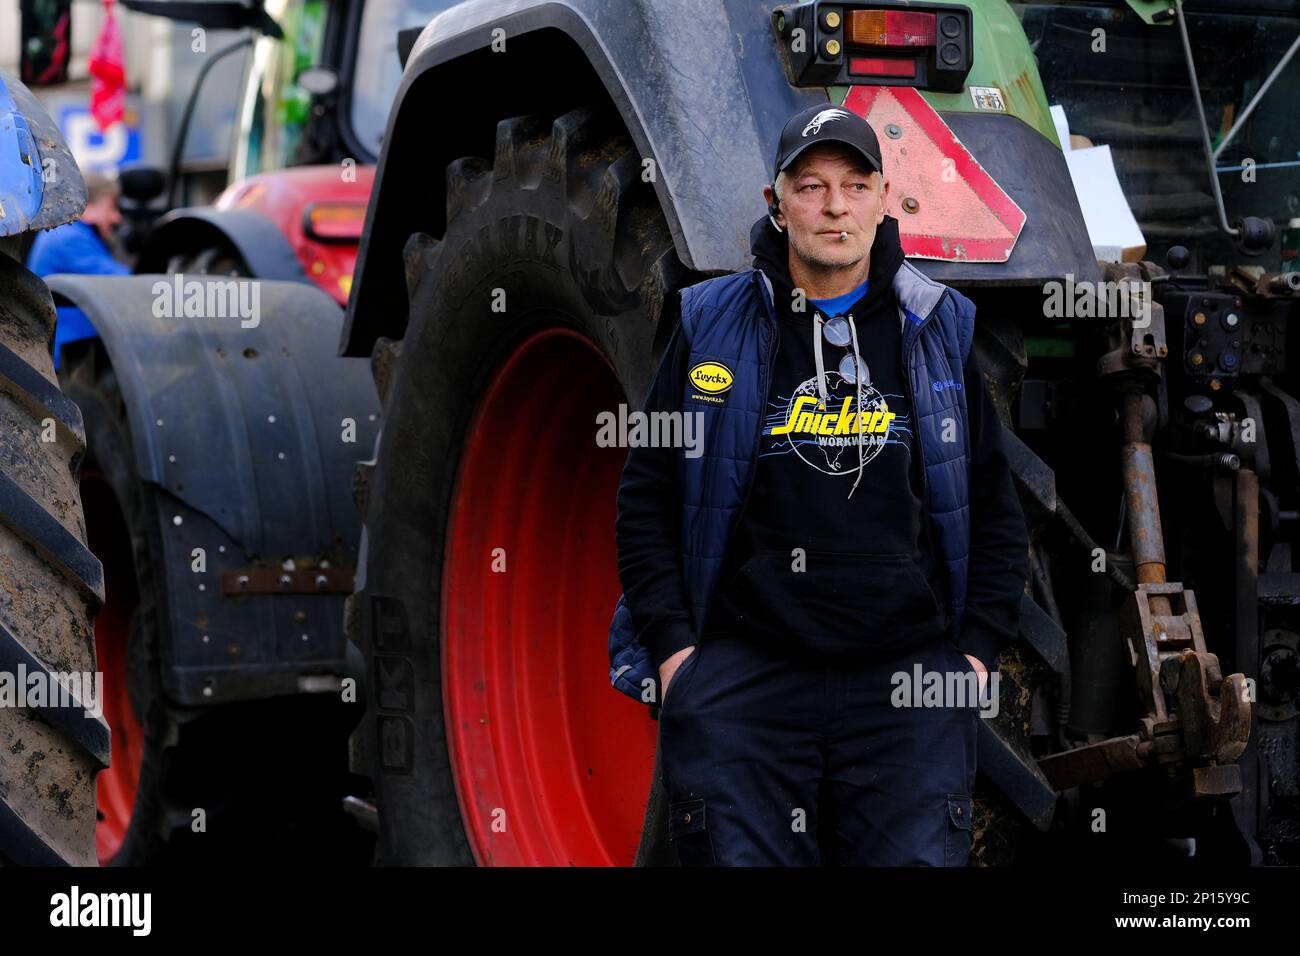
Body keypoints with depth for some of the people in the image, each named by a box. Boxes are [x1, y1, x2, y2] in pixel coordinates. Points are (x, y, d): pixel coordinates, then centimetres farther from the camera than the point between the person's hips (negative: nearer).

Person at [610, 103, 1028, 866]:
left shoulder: (937, 331, 10)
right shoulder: (712, 327, 6)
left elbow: (996, 509, 15)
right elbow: (646, 500, 9)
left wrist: (979, 654, 5)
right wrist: (674, 651, -1)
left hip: (909, 686, 1)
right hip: (743, 675, -1)